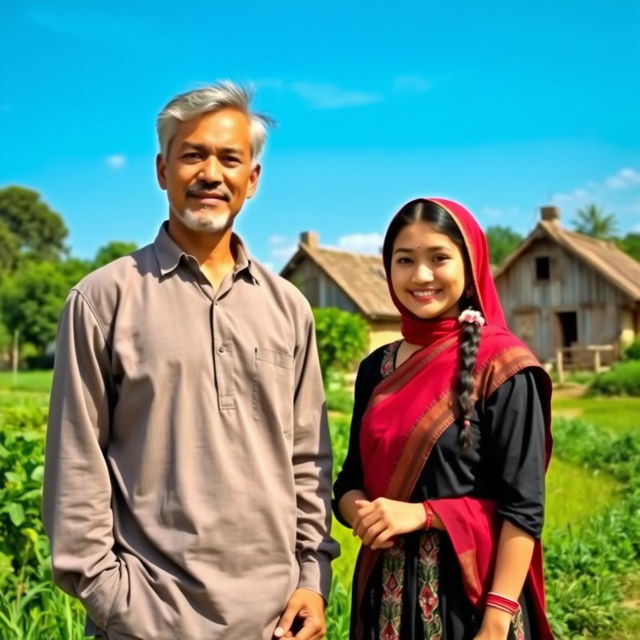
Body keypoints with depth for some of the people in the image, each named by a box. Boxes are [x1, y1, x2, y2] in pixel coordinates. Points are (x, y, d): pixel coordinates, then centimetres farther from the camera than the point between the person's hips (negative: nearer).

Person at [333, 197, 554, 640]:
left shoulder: (502, 366, -11)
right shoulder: (376, 368, 5)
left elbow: (523, 508, -14)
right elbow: (351, 479, 8)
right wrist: (363, 513, -13)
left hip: (467, 587, -5)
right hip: (386, 589, 5)